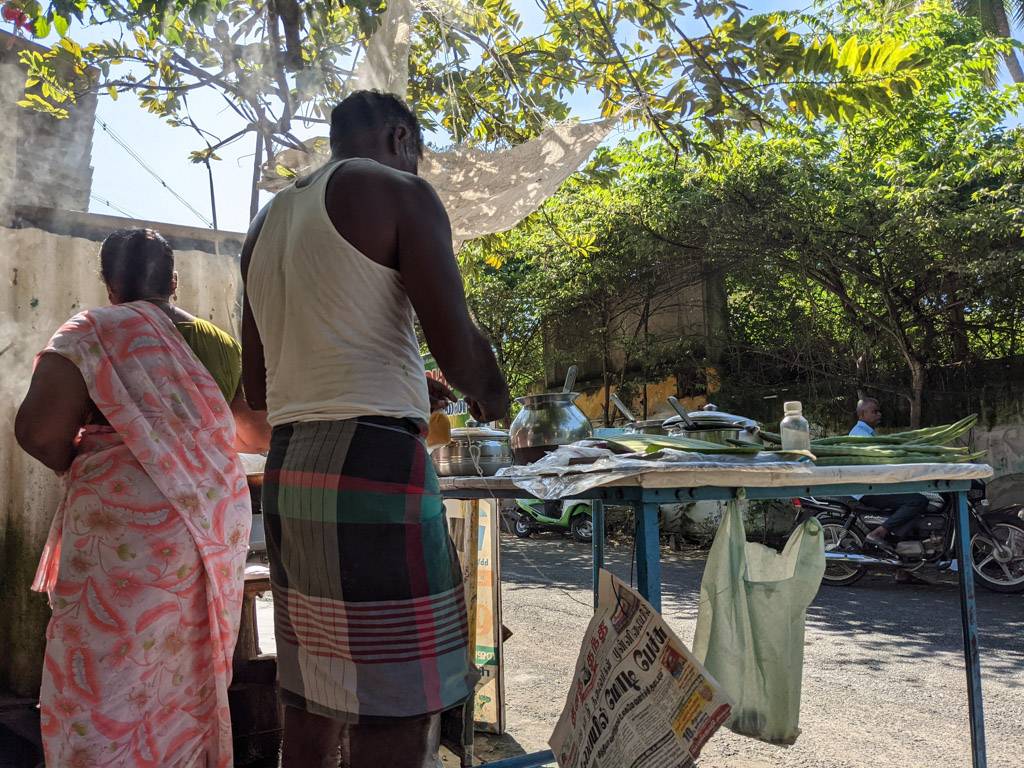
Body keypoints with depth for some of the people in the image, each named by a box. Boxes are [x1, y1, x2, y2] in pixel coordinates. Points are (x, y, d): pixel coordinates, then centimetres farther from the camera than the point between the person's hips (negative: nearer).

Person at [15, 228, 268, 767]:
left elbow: (38, 429, -13)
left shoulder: (93, 330, -3)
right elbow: (261, 432, 20)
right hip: (218, 524, 6)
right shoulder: (221, 344, 12)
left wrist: (82, 469, 7)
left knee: (103, 687, 3)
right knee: (191, 684, 15)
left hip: (128, 527, -5)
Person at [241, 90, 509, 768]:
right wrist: (490, 397, 11)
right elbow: (458, 349, -11)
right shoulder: (398, 192, -1)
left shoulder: (268, 223, 21)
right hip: (374, 461, -8)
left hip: (288, 468, 8)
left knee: (311, 701, 15)